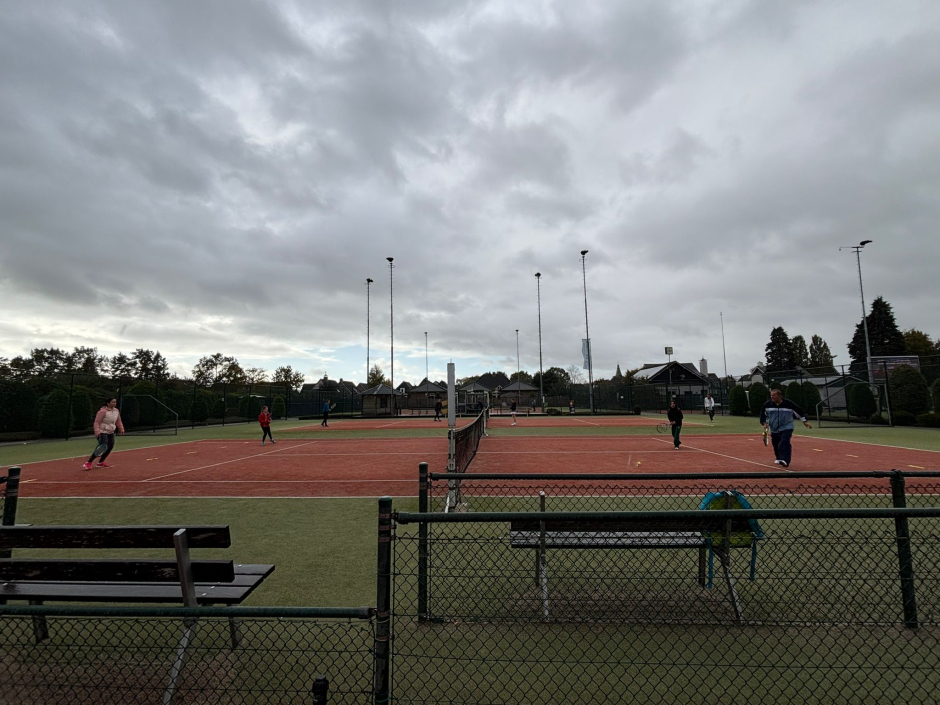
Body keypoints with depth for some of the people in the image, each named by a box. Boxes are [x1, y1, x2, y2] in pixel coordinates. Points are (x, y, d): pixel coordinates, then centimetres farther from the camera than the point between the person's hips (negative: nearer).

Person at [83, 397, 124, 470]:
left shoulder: (117, 411, 6)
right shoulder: (103, 411, -17)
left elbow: (118, 421, 16)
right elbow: (97, 422, -19)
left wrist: (121, 429, 4)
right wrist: (97, 431, -30)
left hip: (111, 432, 8)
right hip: (102, 432, -8)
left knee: (110, 446, 5)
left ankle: (100, 462, 19)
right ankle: (88, 463, -15)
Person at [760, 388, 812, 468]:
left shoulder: (788, 404, -11)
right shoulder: (768, 404, -5)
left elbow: (799, 411, 3)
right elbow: (763, 414, 9)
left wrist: (804, 421, 3)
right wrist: (764, 423, -2)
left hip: (786, 428, -4)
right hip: (774, 428, 4)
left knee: (784, 443, -22)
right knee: (775, 444, 12)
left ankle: (785, 460, -28)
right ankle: (778, 458, 37)